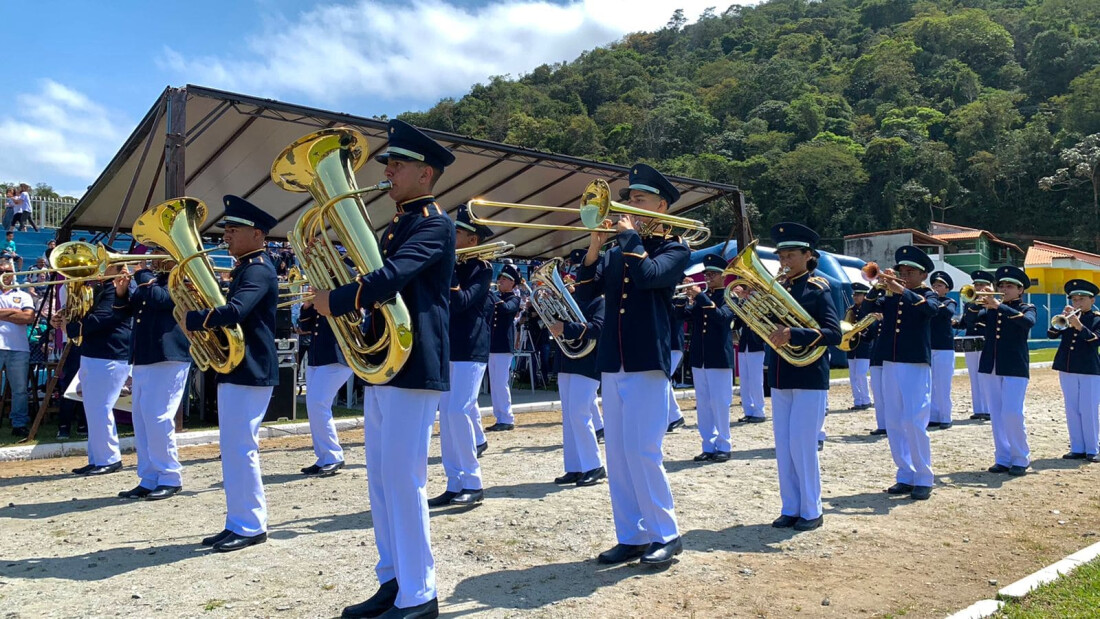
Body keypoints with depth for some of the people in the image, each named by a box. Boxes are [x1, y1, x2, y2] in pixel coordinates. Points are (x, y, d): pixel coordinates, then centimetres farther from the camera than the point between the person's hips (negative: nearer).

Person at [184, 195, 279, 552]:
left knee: (240, 448, -6)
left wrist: (190, 319, -19)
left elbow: (233, 312, -30)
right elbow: (231, 312, 18)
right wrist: (201, 306, 1)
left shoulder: (259, 270, -15)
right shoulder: (246, 268, 18)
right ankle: (239, 522, 21)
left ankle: (251, 526, 4)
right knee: (232, 448, 13)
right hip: (236, 368, 11)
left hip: (250, 372, -11)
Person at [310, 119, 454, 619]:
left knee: (403, 478, -6)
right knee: (381, 478, 13)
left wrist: (334, 303, -13)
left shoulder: (434, 224, -9)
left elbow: (389, 278, -23)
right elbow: (371, 276, 17)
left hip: (414, 367, -10)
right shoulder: (397, 225, 20)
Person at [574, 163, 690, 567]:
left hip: (648, 363, -6)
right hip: (612, 364, 7)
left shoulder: (675, 250, 0)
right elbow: (586, 287, 4)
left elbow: (648, 275, -20)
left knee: (642, 452, -9)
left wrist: (630, 235, -9)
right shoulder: (616, 253, 16)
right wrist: (596, 243, -5)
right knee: (617, 455, 8)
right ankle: (631, 537, 17)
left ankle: (665, 535, 6)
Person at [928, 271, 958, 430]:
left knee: (942, 386, -3)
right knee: (929, 385, 6)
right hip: (927, 348, 4)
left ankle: (945, 418, 4)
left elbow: (949, 312, -20)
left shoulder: (950, 302, 2)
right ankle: (933, 417, 13)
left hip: (944, 348, -4)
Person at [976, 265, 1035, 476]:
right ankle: (1003, 458, 13)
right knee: (996, 415, 6)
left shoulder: (1026, 308, 3)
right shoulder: (990, 309, 13)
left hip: (1015, 368, -4)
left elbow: (1028, 321, -20)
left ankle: (1021, 459, 5)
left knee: (1012, 414, -10)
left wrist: (1000, 306, -26)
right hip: (990, 367, 4)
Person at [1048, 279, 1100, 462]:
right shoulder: (1066, 319, 10)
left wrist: (1079, 326, -27)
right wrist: (1062, 318, -16)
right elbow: (1051, 334, -2)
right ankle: (1077, 449, 15)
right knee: (1072, 412, 8)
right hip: (1066, 370, 4)